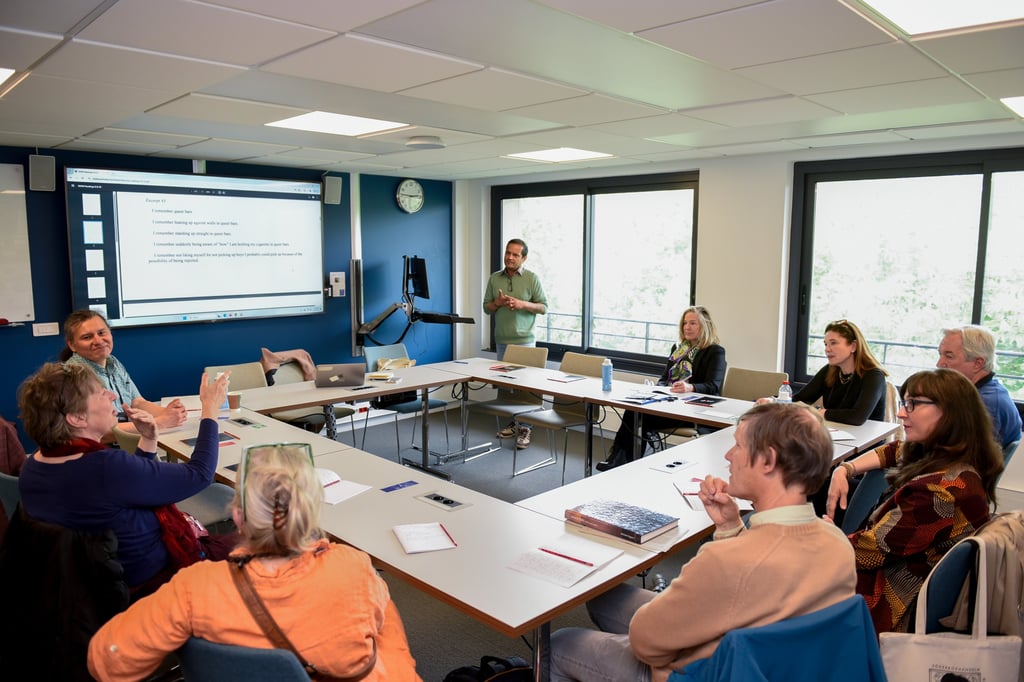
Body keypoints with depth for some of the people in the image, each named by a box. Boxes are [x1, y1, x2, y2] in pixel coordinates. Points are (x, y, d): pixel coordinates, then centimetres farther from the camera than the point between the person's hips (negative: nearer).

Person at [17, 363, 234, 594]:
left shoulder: (32, 466, -4)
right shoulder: (107, 467, -34)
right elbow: (199, 474, -23)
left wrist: (148, 439, -5)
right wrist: (210, 410, -14)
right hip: (146, 582, -9)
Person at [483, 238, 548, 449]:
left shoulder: (532, 278, -2)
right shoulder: (494, 279, 8)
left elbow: (543, 307, 0)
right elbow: (486, 308, 12)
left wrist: (522, 304, -16)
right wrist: (497, 303, -9)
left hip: (524, 340, -4)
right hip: (502, 341, 4)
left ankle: (525, 429, 0)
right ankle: (511, 423, 22)